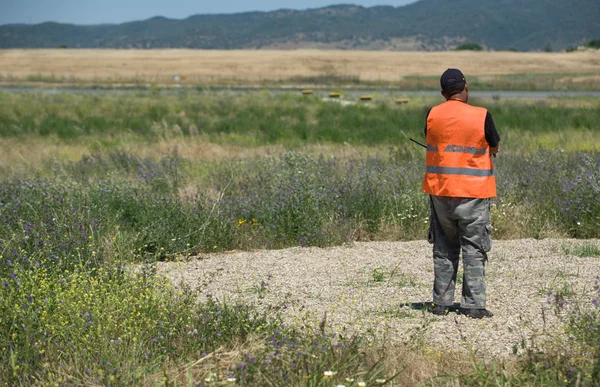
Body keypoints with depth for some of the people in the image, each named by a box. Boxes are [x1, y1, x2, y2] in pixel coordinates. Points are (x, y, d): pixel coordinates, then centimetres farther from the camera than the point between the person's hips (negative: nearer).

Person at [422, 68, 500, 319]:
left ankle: (441, 303, 15)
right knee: (473, 250, 4)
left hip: (440, 190, 3)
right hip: (473, 192, -3)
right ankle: (473, 305, 2)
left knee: (444, 248, 13)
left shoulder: (432, 115, -2)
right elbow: (494, 149, 3)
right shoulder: (481, 116, -10)